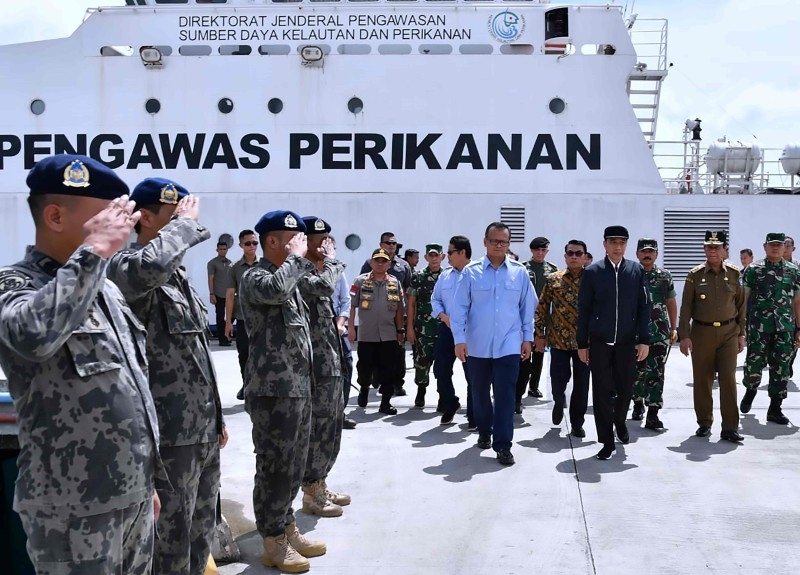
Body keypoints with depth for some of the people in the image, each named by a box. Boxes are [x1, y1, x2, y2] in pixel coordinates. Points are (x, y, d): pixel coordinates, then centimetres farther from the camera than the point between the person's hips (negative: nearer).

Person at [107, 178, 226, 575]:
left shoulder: (178, 275, 14)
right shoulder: (125, 267, -13)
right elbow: (152, 266, -41)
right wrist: (185, 222, -23)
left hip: (204, 431, 9)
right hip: (170, 436, -9)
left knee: (201, 532, 19)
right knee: (171, 539, 4)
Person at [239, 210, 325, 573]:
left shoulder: (289, 278, 16)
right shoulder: (254, 278, -11)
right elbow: (276, 290, -36)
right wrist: (296, 256, -20)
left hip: (298, 389, 9)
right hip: (273, 392, -9)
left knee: (293, 467, 17)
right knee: (274, 468, 1)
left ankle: (288, 529, 30)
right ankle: (273, 543, 14)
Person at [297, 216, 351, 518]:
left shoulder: (316, 271, 16)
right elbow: (325, 286, -34)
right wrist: (332, 259, -16)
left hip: (331, 363, 10)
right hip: (316, 366, -10)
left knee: (331, 426, 17)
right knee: (317, 427, -1)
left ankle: (320, 485, 29)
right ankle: (311, 494, 12)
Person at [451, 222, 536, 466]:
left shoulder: (519, 272, 1)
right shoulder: (471, 271, -3)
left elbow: (528, 307, 6)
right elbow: (460, 307, -4)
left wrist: (527, 338, 4)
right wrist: (459, 339, -10)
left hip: (509, 345, 0)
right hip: (477, 345, 1)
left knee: (505, 395, -4)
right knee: (480, 393, 15)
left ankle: (503, 445, 3)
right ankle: (484, 433, 35)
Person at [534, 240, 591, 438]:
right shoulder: (553, 279, 2)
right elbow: (542, 308, 4)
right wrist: (539, 334, -1)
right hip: (559, 340, 0)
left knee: (581, 384, 3)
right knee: (558, 381, 0)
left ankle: (577, 423, 18)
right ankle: (559, 402, 34)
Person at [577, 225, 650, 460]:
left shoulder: (637, 270, 2)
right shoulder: (593, 271, -2)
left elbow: (644, 307, 3)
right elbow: (584, 310, 0)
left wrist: (644, 340, -2)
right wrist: (582, 343, 0)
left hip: (627, 342, 1)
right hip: (599, 342, -1)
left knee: (626, 389, 9)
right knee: (602, 392, 3)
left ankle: (619, 420, 41)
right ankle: (607, 441, 14)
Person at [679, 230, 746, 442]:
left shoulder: (733, 273, 3)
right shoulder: (695, 275, -1)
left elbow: (741, 305, 8)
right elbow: (686, 307, -1)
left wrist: (741, 333, 5)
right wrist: (684, 336, -6)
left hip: (729, 332, 1)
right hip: (701, 333, 0)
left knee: (728, 379, -3)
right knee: (702, 380, 6)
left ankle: (730, 428, 2)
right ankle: (704, 423, 19)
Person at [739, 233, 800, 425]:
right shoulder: (753, 270, 0)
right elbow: (743, 299, 2)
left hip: (785, 329, 2)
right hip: (759, 328, -2)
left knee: (781, 369, 4)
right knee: (753, 366, 0)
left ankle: (775, 409, 14)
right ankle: (750, 391, 31)